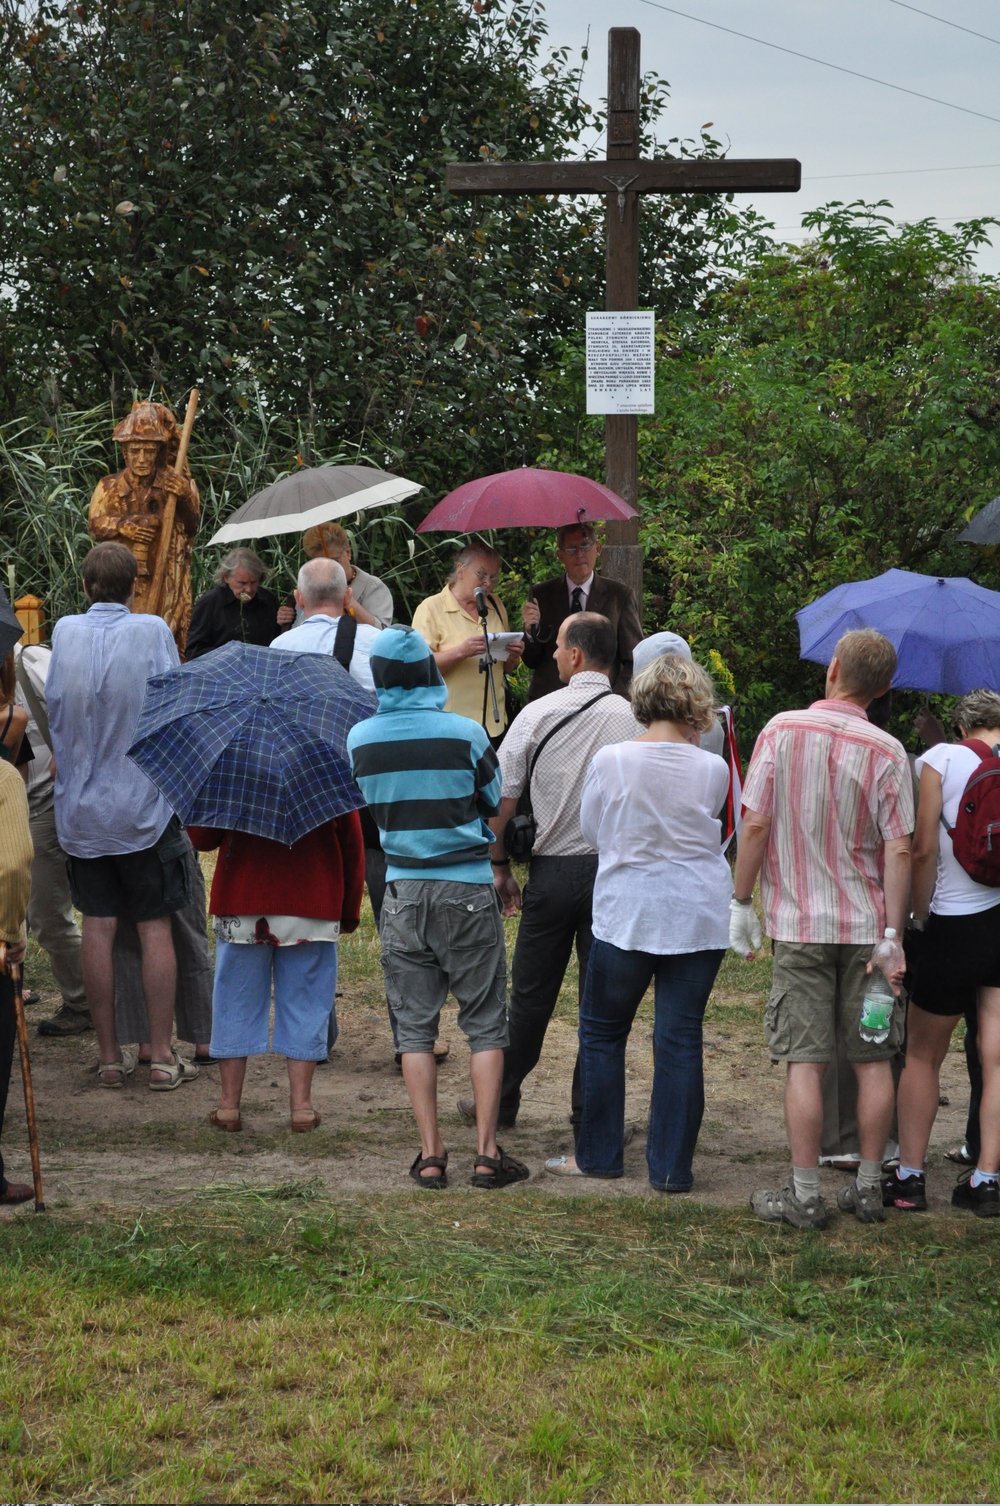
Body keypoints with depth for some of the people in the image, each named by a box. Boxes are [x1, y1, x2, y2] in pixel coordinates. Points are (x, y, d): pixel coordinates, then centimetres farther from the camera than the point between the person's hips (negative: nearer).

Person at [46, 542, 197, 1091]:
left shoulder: (64, 633, -3)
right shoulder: (151, 631, -11)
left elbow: (52, 712, 6)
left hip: (80, 809, 3)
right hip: (143, 805, -3)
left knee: (97, 927, 7)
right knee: (155, 928, 3)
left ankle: (109, 1056, 12)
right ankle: (161, 1056, 5)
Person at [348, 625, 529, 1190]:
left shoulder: (361, 739, -5)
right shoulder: (464, 733, -12)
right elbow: (495, 803, 3)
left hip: (404, 890, 2)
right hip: (468, 889, -2)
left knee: (416, 1027, 8)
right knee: (485, 1025, 6)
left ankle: (431, 1153, 5)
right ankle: (488, 1151, 2)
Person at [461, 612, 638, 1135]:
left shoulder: (538, 714, -4)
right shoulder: (633, 718, -4)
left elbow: (501, 799, -2)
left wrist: (500, 865, 8)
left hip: (552, 870, 0)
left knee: (531, 995, 11)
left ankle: (499, 1102, 21)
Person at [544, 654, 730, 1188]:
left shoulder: (610, 761, -10)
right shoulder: (711, 769, -8)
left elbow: (591, 829, 5)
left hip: (626, 914, -1)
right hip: (698, 918, 1)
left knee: (603, 1030, 15)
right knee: (680, 1038, 5)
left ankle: (598, 1153, 20)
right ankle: (672, 1165, 8)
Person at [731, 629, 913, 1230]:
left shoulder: (782, 730, -5)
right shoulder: (886, 752, -5)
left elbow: (755, 825, -6)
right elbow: (899, 852, -9)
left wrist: (742, 901, 4)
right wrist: (892, 938, -5)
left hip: (800, 924, -1)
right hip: (868, 923, 1)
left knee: (805, 1062, 0)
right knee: (873, 1061, 9)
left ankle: (805, 1196, 1)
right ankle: (869, 1187, 14)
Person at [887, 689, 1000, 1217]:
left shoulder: (941, 758, -5)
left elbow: (923, 850, -11)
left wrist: (921, 918, -1)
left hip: (955, 927, -3)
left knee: (922, 1056, 10)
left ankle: (909, 1175, 11)